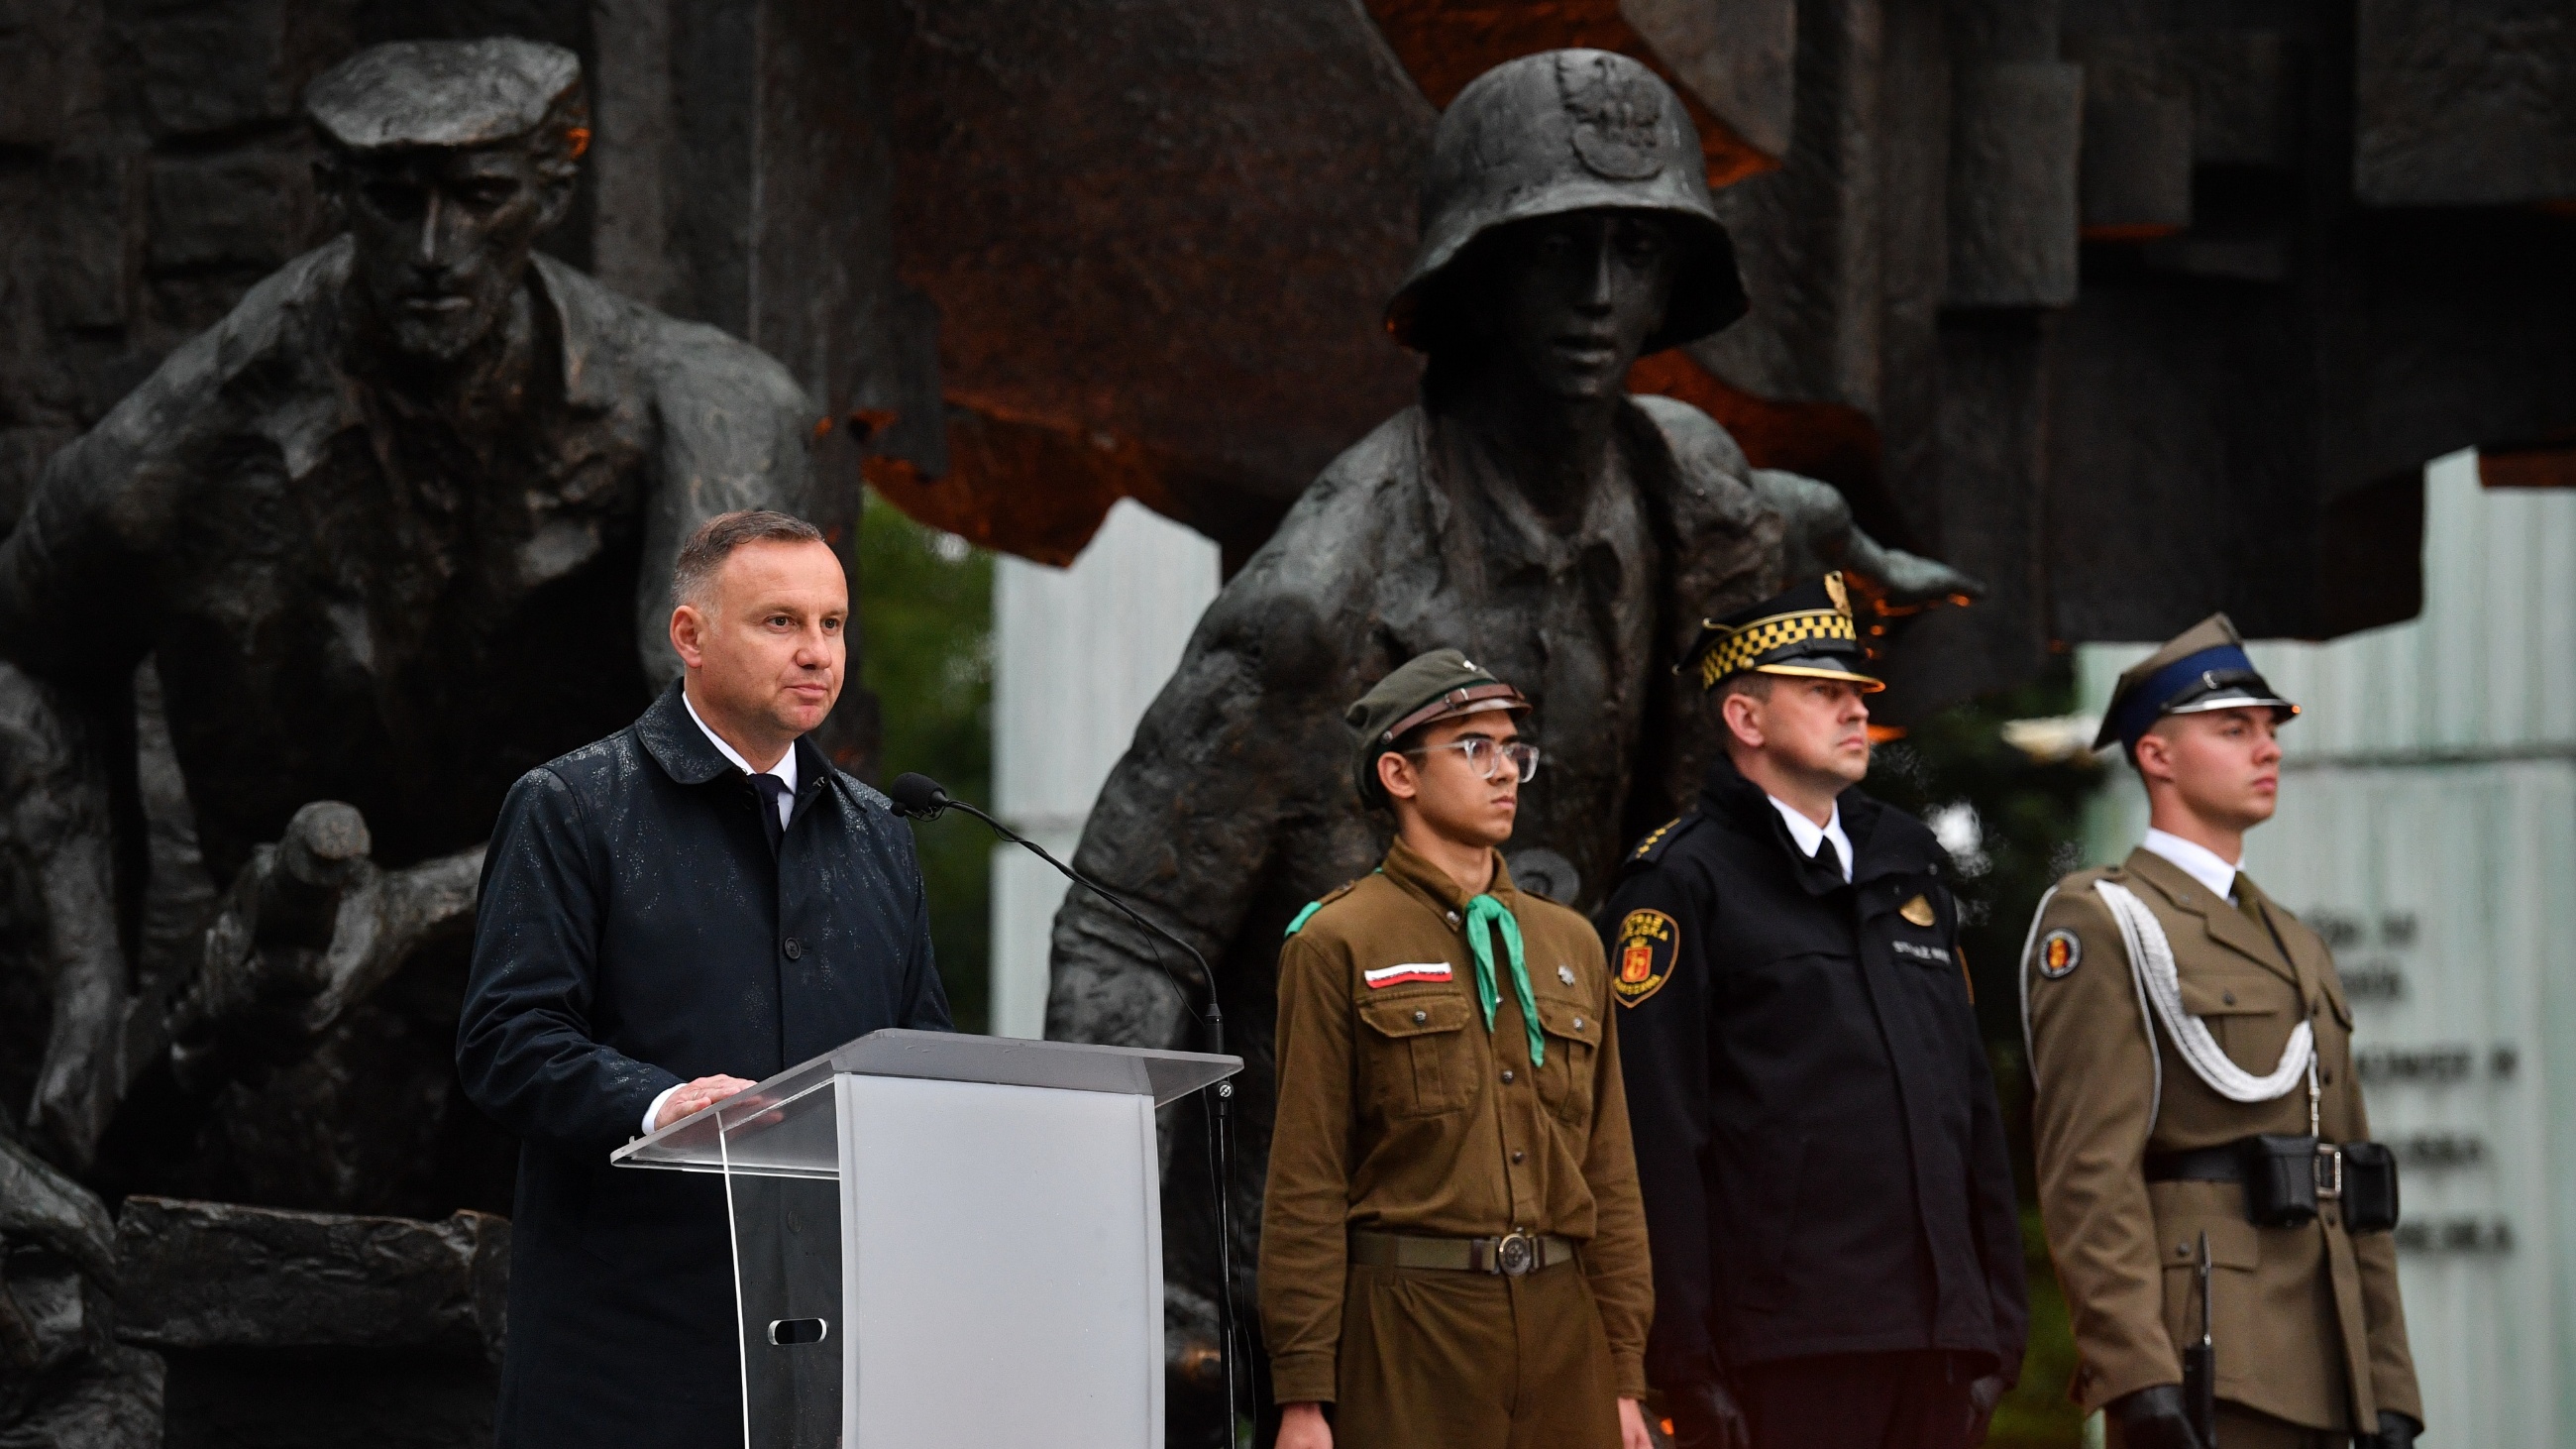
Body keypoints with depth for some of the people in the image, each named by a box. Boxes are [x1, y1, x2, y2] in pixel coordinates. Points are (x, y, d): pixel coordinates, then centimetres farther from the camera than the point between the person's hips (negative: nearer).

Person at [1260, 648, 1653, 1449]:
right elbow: (1305, 1181, -5)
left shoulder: (1570, 944, 15)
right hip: (1408, 1323, -5)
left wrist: (1624, 1377, 11)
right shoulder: (1337, 945, 0)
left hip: (1562, 1323, 5)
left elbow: (1610, 1173, 16)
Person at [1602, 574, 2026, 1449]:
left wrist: (1999, 1323, 15)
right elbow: (1655, 1138, -10)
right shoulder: (1682, 884, -4)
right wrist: (1688, 1361, -15)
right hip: (1783, 1350, -6)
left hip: (1934, 1342, 7)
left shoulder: (1906, 863, 18)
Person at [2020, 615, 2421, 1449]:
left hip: (2318, 1377, 8)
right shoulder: (2098, 927, -3)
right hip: (2202, 1374, -8)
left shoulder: (2296, 949, 23)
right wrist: (2141, 1379, -22)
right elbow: (2088, 1173, -13)